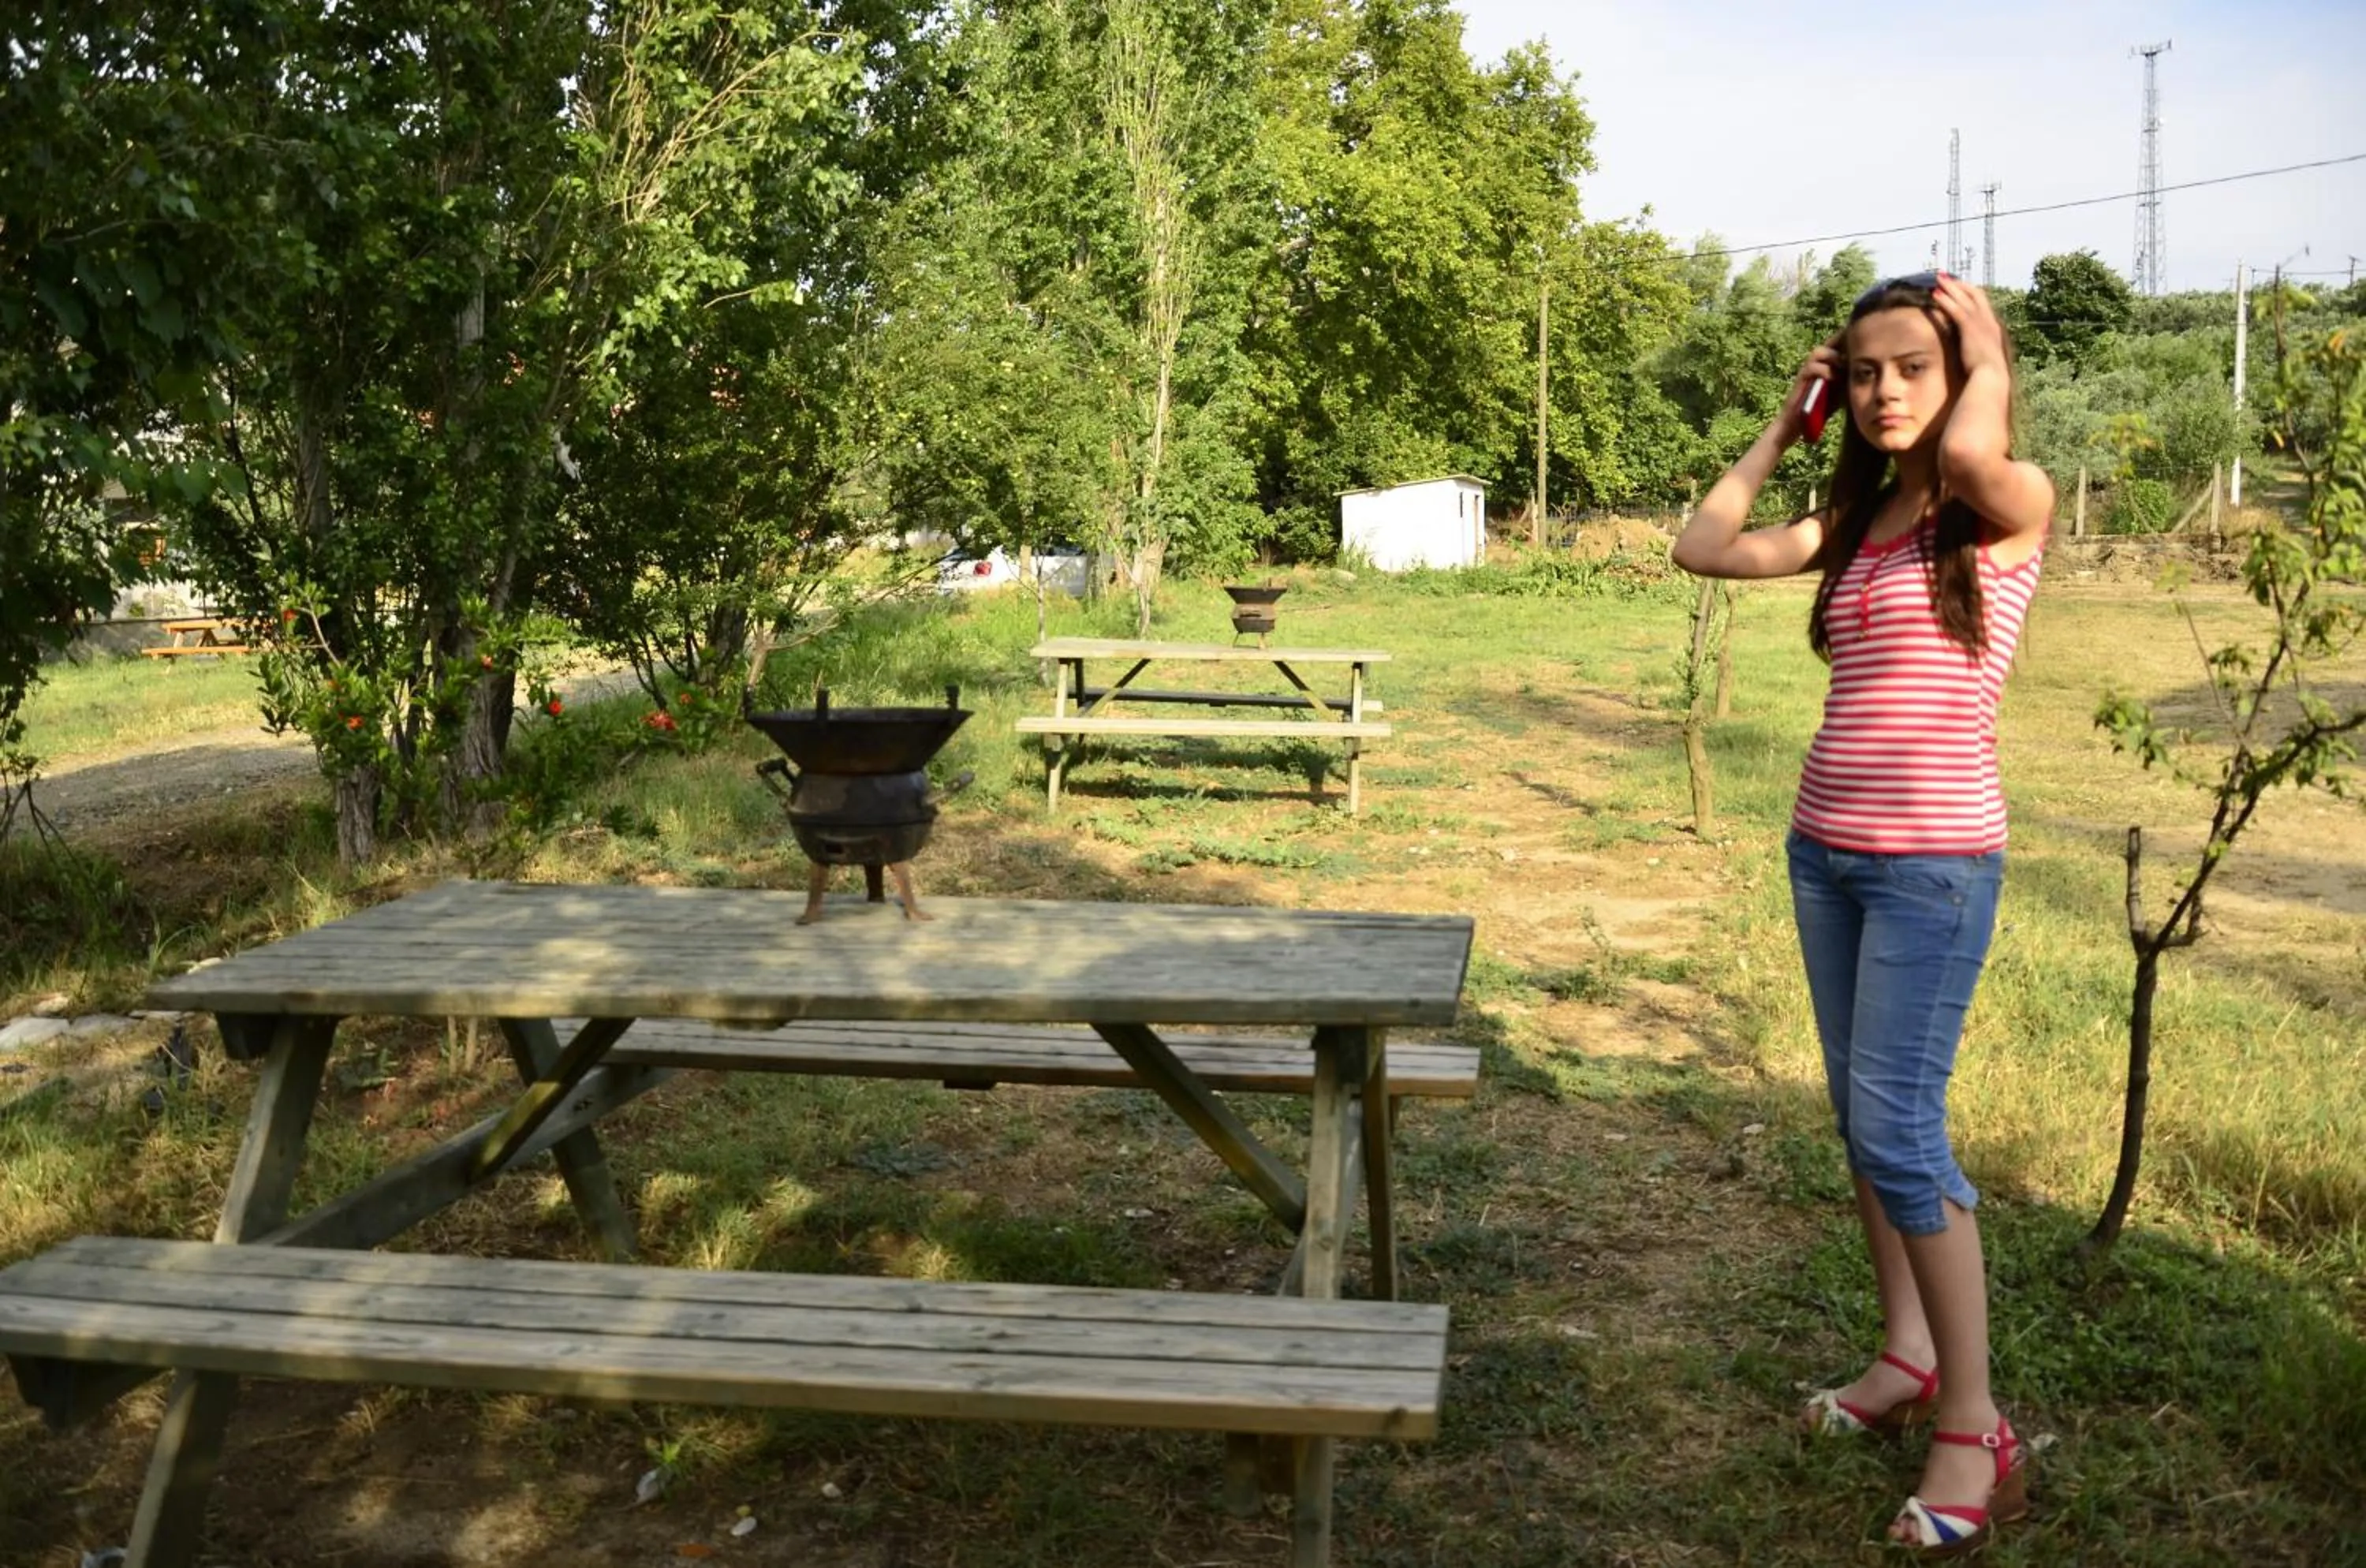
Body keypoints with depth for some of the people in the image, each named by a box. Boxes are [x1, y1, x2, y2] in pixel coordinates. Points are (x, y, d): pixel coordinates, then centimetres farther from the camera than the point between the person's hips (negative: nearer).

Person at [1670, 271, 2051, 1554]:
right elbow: (1702, 548, 12)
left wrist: (1992, 361, -11)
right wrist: (1782, 431, 14)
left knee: (1897, 1131, -9)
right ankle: (1907, 1354, 27)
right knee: (1863, 1119, 12)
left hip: (1935, 859, -7)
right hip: (1824, 848, 7)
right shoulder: (1854, 520, 12)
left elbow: (1969, 450, -30)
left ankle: (1976, 1429, 2)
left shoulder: (2011, 510, -7)